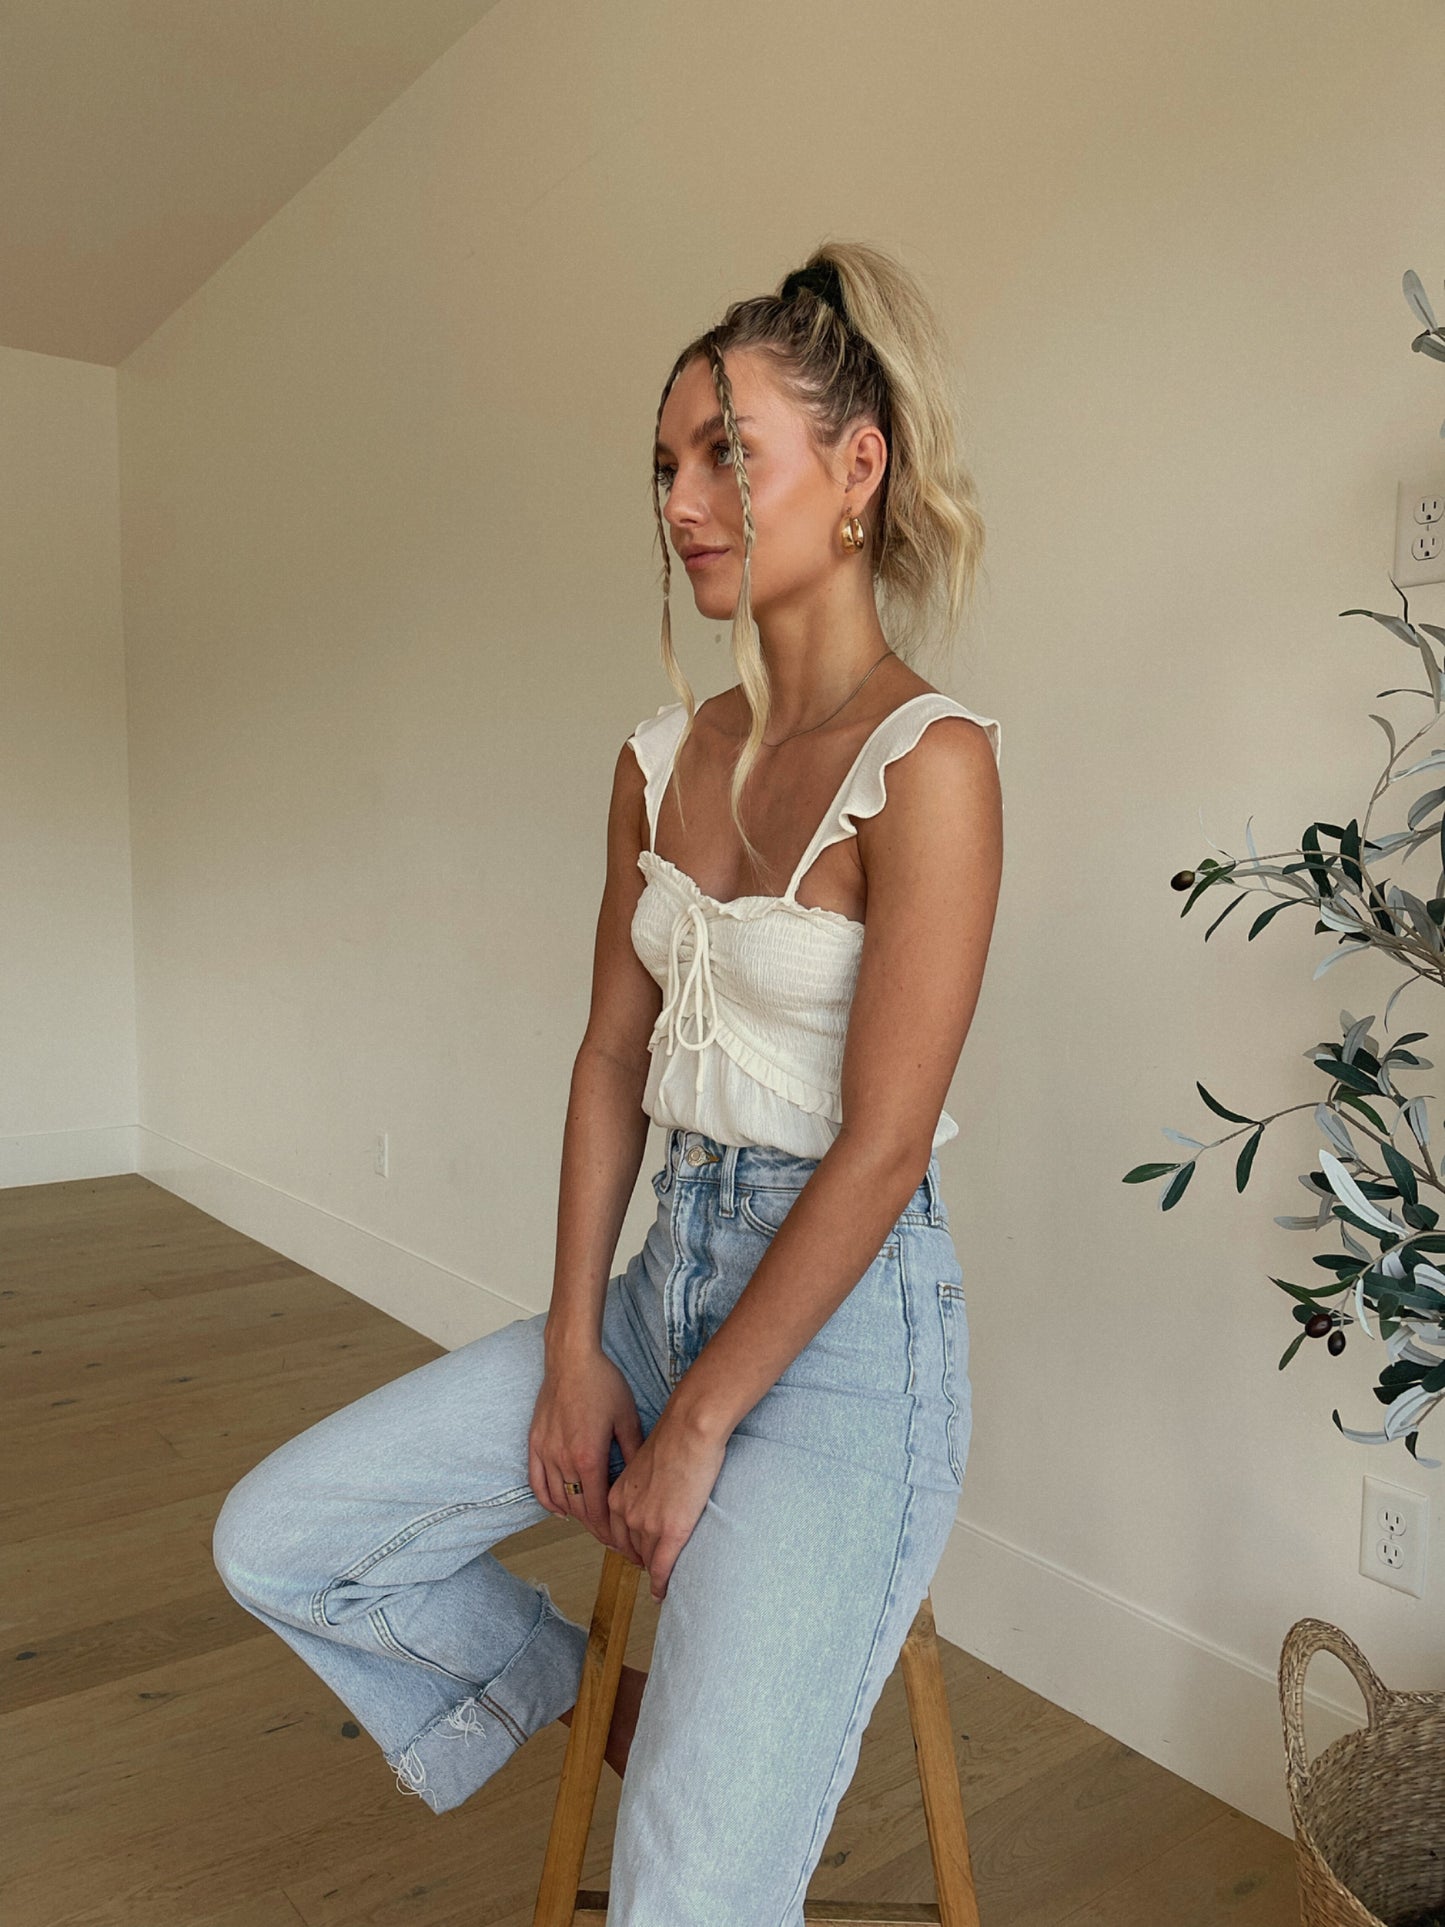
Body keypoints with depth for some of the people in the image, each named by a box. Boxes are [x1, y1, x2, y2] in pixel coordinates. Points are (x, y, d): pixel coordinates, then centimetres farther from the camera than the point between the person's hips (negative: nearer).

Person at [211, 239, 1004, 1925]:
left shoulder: (929, 761, -17)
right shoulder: (663, 759, 5)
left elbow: (880, 1148, -19)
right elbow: (613, 1056, 7)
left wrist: (695, 1427, -13)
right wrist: (574, 1348, 1)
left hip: (845, 1322, -7)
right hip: (667, 1269, 7)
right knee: (273, 1545, 6)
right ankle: (595, 1695, 28)